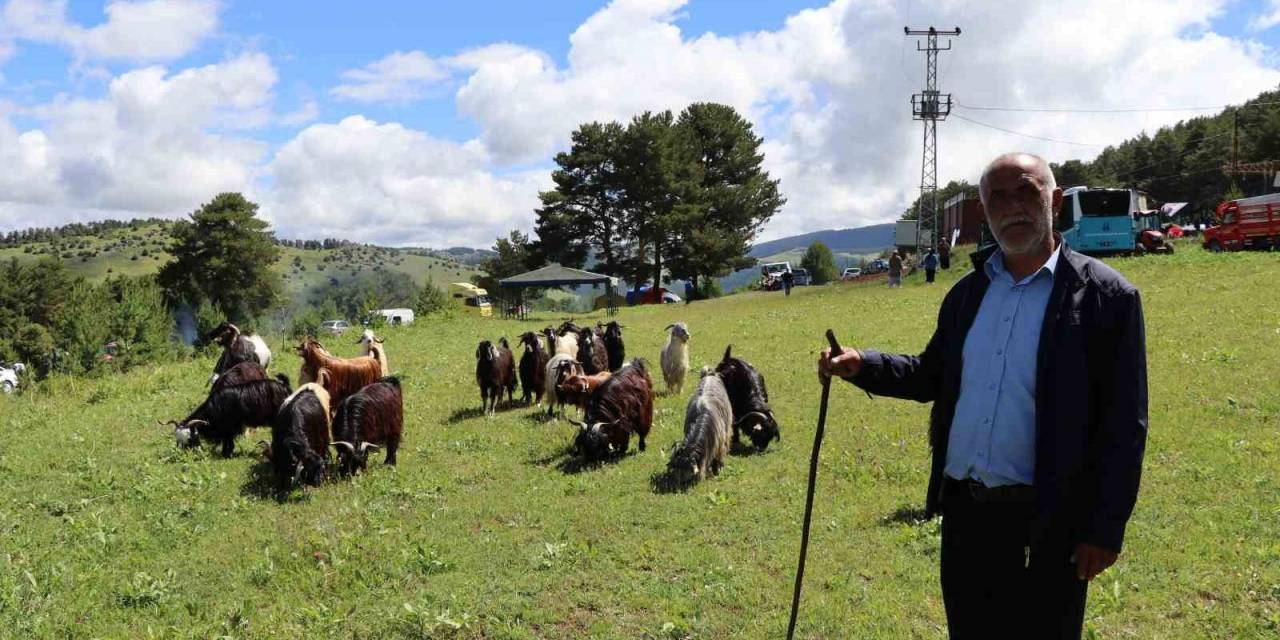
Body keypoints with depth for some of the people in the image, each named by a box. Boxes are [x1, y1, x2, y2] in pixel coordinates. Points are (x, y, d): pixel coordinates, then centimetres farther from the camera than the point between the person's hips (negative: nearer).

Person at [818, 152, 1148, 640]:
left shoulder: (1105, 296, -9)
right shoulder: (967, 292, 8)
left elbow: (1123, 425, -10)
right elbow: (934, 376, 18)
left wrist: (1104, 528, -12)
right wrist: (862, 365, 3)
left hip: (1046, 524, -5)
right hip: (964, 512, 5)